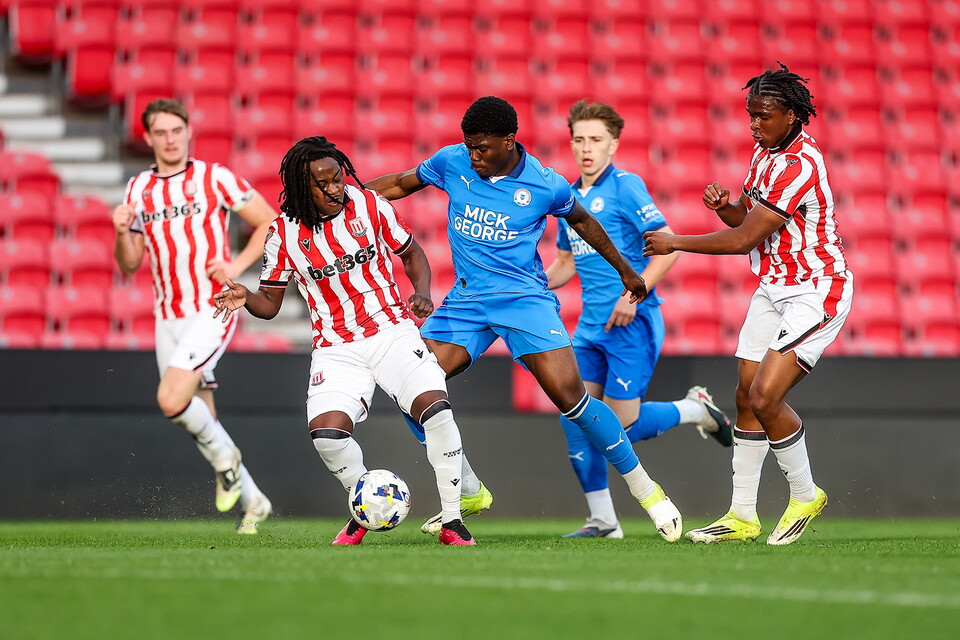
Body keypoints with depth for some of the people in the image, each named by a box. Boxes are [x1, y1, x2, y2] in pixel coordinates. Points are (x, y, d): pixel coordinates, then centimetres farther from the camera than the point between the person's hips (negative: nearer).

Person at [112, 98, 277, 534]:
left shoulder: (216, 178, -4)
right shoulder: (138, 189, 9)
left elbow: (270, 222, 2)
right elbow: (129, 265, 12)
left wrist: (237, 265, -11)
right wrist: (122, 232, -9)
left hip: (213, 309, -6)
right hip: (168, 317, 6)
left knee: (171, 400, -23)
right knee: (201, 419, 8)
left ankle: (224, 456, 4)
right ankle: (253, 501, 23)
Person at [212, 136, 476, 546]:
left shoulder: (369, 206, -2)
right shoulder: (284, 234, -4)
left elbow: (411, 254, 12)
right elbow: (270, 302, 5)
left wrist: (422, 294, -6)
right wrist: (245, 298, -17)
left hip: (391, 330, 0)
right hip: (336, 348, 0)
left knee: (435, 407, -24)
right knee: (326, 430, -23)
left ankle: (452, 523, -9)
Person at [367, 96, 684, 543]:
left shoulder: (545, 186, -8)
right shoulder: (452, 162, -1)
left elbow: (582, 221, 12)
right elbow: (401, 184, 16)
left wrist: (625, 271, 22)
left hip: (524, 297, -4)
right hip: (466, 300, 4)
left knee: (569, 393, -17)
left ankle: (646, 491, -2)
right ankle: (466, 493, 7)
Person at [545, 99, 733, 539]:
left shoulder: (625, 186, -8)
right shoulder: (569, 197, 14)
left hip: (631, 322, -7)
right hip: (591, 324, 7)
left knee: (621, 427, -8)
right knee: (574, 415, -3)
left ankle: (696, 410, 19)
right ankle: (602, 520, 5)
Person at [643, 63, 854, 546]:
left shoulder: (800, 165, -23)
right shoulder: (766, 150, 7)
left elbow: (744, 239, -21)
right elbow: (747, 218, 18)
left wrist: (675, 243, -11)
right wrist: (725, 204, -6)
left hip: (815, 292, -9)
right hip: (774, 287, 9)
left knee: (765, 397, -18)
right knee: (746, 398, 6)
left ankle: (805, 495, 4)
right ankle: (742, 516, 14)